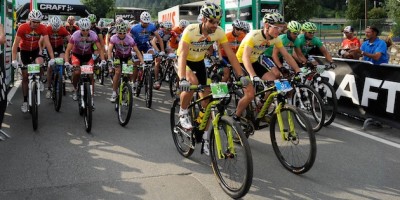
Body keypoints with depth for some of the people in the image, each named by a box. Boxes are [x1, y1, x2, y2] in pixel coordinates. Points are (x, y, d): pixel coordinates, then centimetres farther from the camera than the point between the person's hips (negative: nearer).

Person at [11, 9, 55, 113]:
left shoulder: (42, 28, -22)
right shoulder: (22, 28, -26)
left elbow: (47, 43, -25)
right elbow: (15, 44, -24)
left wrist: (52, 58, -34)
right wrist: (14, 60, -32)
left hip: (35, 50, 1)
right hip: (24, 51, -1)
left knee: (40, 63, -33)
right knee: (25, 77, 0)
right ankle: (25, 101, 9)